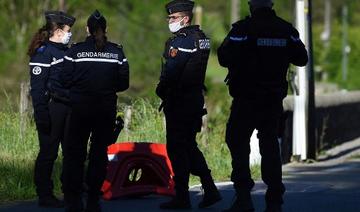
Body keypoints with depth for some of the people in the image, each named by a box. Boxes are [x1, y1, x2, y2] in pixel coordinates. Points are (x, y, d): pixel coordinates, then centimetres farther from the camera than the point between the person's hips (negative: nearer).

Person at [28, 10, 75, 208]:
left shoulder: (65, 51, 16)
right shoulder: (43, 52, -10)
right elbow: (37, 87, -15)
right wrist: (42, 116, -21)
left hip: (68, 109, 8)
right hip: (52, 108, -8)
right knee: (48, 152, -2)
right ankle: (45, 195, 3)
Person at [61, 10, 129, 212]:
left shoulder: (76, 51, -6)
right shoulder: (117, 52, 0)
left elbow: (66, 79, -6)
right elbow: (124, 83, 1)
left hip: (80, 109, -1)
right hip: (107, 110, 2)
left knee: (75, 152, 6)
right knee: (100, 153, 8)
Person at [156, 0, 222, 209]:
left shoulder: (179, 41, -15)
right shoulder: (201, 38, 13)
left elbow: (171, 73, -20)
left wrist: (161, 91, -3)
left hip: (179, 100, -9)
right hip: (196, 96, 9)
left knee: (176, 148, -3)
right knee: (189, 146, 17)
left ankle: (182, 196, -3)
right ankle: (210, 190, 12)